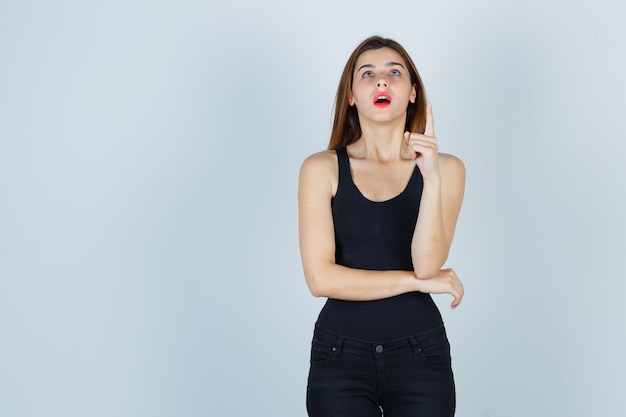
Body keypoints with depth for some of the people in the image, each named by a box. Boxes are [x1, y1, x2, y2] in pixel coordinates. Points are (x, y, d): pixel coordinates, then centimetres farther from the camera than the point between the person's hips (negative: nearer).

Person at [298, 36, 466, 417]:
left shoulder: (446, 167, 0)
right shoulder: (322, 169, -3)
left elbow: (427, 265, -11)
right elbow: (321, 278, -11)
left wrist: (431, 177, -20)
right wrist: (417, 281, -8)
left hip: (420, 354, 1)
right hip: (340, 355, -1)